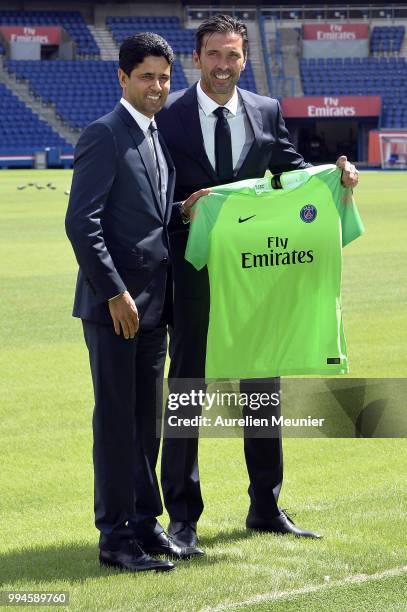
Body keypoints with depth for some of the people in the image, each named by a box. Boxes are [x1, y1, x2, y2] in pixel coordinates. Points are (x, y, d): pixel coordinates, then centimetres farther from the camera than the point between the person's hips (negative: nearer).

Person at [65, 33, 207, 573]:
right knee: (116, 422, -2)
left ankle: (145, 524, 22)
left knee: (147, 422, 13)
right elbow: (83, 222, -17)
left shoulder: (159, 138, 15)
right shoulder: (104, 136, -10)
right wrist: (116, 294, -18)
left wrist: (183, 212, 1)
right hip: (115, 305, -8)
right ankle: (115, 537, 4)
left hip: (153, 306, 8)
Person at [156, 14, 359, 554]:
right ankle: (183, 515, 12)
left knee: (263, 386, 11)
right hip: (193, 272, -3)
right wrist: (185, 209, -22)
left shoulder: (266, 112, 6)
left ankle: (266, 508, 24)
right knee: (186, 388, 3)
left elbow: (293, 171, 10)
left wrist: (334, 177, -9)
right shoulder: (168, 116, -5)